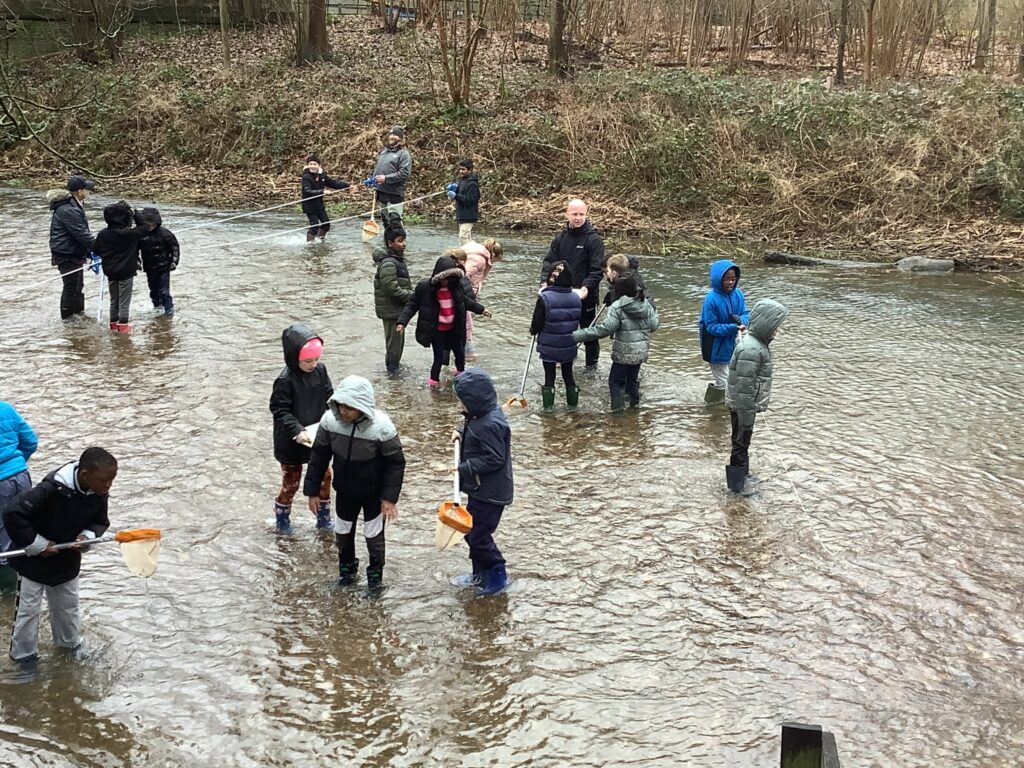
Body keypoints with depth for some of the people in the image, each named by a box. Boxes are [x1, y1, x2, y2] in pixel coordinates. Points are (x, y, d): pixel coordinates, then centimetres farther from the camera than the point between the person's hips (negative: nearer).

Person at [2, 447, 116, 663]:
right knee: (28, 610, 8)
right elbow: (12, 515, -33)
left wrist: (87, 536, -21)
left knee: (68, 605, 21)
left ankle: (70, 643, 42)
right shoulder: (52, 489, -36)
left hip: (67, 559, 6)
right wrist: (37, 545, -26)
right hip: (34, 561, -5)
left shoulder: (98, 494, -16)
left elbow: (100, 522, 1)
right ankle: (23, 657, 24)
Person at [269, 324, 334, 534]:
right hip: (292, 443, -6)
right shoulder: (285, 381, -24)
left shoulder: (320, 370, -7)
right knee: (291, 482, 9)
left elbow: (329, 397, 4)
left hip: (318, 438, 6)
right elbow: (280, 411, -21)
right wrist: (297, 431, -30)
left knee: (324, 476, 14)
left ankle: (324, 519, 31)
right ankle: (282, 521, 30)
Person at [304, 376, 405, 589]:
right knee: (342, 531, 21)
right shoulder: (330, 420, -21)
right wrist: (312, 490, -4)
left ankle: (376, 570, 41)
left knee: (373, 534, 14)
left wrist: (389, 497, -19)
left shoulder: (381, 427, -31)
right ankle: (347, 564, 49)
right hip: (345, 490, 3)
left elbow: (395, 463, -18)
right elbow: (319, 456, -8)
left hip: (374, 492, -3)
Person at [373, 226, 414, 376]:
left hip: (398, 307, 10)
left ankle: (393, 362, 37)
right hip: (391, 309, -10)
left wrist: (411, 294, 8)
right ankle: (392, 367, 13)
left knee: (397, 336, 22)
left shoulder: (397, 259, 9)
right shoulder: (388, 263, -23)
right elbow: (392, 288, -27)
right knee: (394, 336, 1)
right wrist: (412, 296, -21)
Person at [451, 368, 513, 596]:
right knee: (471, 532, 19)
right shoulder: (480, 416, 4)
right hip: (480, 490, 10)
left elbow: (494, 459, -26)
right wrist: (461, 432, 5)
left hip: (490, 493, -10)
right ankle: (480, 574, 33)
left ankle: (498, 575, 15)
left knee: (479, 536, -1)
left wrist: (465, 468, -23)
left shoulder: (490, 425, -27)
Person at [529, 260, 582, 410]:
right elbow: (578, 320, 6)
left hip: (548, 346, -3)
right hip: (569, 346, 4)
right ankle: (573, 403, 26)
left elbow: (537, 323, -14)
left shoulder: (544, 298, -19)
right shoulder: (576, 298, -4)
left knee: (549, 375, 9)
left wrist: (533, 331, 7)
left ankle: (548, 405, 12)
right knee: (568, 374, 18)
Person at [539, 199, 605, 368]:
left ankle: (592, 366, 18)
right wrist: (545, 282, -13)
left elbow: (597, 269, -15)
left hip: (586, 296, -4)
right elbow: (549, 262, 3)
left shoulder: (593, 239, -10)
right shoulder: (560, 238, 6)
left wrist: (586, 288, -28)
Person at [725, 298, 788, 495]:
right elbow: (744, 387, -27)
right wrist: (746, 416, -22)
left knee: (743, 440, 24)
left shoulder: (757, 342, 4)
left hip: (748, 404, 9)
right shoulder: (751, 350, -29)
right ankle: (737, 483, 18)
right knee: (741, 441, 5)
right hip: (742, 406, -9)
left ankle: (742, 470, 41)